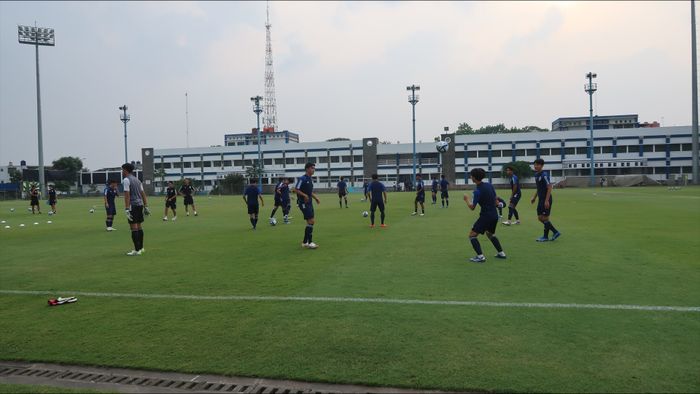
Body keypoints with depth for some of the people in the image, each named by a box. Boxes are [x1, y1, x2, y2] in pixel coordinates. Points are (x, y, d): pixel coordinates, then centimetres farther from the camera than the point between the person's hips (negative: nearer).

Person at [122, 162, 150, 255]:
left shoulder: (126, 180, -8)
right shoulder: (137, 180, 16)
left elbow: (127, 195, -17)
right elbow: (143, 193, 15)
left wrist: (127, 209, -20)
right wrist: (146, 207, 17)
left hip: (133, 205, -8)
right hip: (140, 204, 8)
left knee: (134, 227, -6)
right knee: (139, 226, 15)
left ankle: (137, 250, -7)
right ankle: (141, 248, 22)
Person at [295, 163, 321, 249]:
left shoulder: (311, 179, 14)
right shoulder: (302, 179, -12)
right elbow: (296, 189, -16)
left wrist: (316, 198, 11)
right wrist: (304, 195, -25)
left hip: (309, 203, 9)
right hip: (303, 203, -9)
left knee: (311, 222, 10)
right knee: (311, 221, -12)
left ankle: (305, 242, 19)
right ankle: (309, 242, -5)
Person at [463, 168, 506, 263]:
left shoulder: (477, 191, -18)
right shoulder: (489, 185, 4)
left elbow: (472, 207, -15)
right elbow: (495, 199, 11)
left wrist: (467, 200, 1)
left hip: (485, 216, -8)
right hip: (494, 215, 8)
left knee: (472, 235, 0)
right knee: (490, 234, 30)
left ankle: (480, 256, -10)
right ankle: (501, 253, 31)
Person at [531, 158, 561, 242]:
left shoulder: (544, 175, -16)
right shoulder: (536, 174, 12)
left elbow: (549, 188, -19)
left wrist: (546, 201, -23)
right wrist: (534, 197, 19)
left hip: (546, 200, -9)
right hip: (540, 199, 9)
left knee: (545, 218, -2)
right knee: (540, 218, 9)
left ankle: (545, 237, 10)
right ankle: (555, 232, 18)